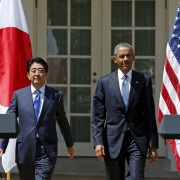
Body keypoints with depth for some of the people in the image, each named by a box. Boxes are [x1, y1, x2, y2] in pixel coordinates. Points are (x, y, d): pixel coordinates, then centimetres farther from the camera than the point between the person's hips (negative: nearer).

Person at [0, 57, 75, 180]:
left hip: (46, 152, -2)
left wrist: (70, 145, 25)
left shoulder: (56, 96, 5)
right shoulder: (18, 95, 5)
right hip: (25, 151, 2)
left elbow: (62, 121, 15)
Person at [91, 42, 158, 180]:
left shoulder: (144, 81, 5)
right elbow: (98, 117, 3)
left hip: (137, 140, -1)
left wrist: (153, 144, 3)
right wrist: (98, 142, -8)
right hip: (113, 141, 1)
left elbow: (150, 114, 6)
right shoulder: (104, 82, 5)